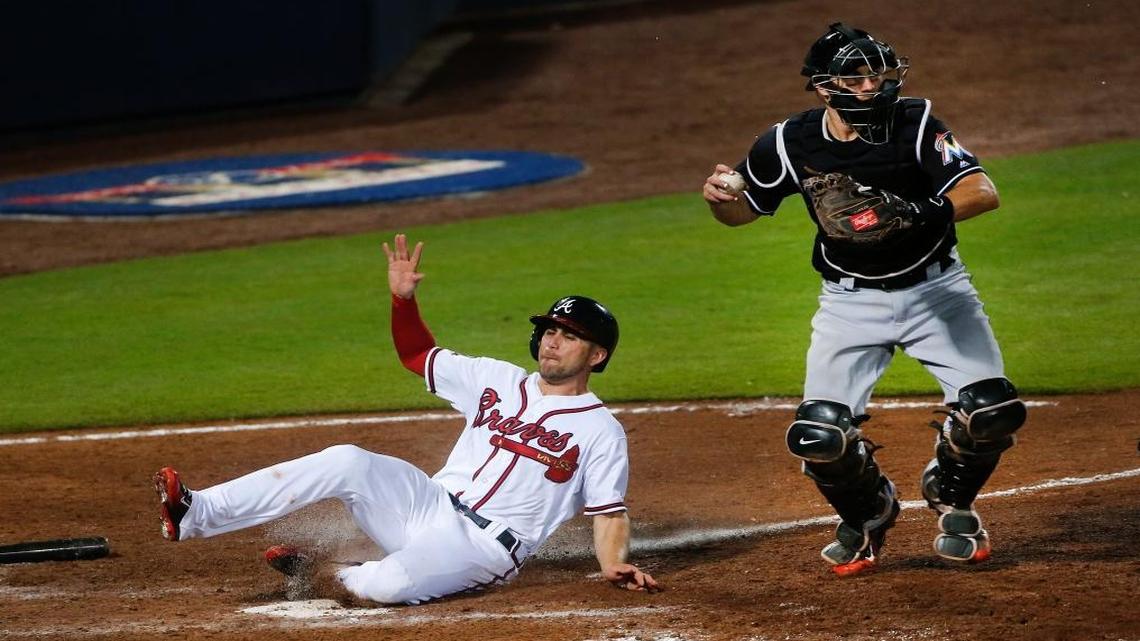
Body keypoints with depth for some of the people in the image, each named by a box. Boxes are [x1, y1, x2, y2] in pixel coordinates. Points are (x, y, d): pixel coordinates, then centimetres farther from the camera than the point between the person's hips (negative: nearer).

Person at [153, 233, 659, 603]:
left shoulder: (602, 431, 1)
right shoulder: (498, 381, 15)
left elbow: (610, 512, 0)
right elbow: (417, 354, 20)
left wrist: (614, 565, -20)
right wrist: (404, 298, 2)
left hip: (484, 547, -5)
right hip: (427, 504, 5)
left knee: (390, 585, -35)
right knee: (348, 462, -22)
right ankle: (195, 515, -27)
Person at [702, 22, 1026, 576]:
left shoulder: (915, 124, -17)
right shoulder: (791, 144, -12)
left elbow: (983, 192, -27)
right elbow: (742, 210, 5)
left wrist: (927, 211, -45)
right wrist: (719, 195, -19)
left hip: (936, 288, -1)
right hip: (851, 300, 1)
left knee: (993, 410, -15)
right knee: (818, 437, -12)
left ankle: (951, 499, 19)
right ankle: (867, 512, 23)